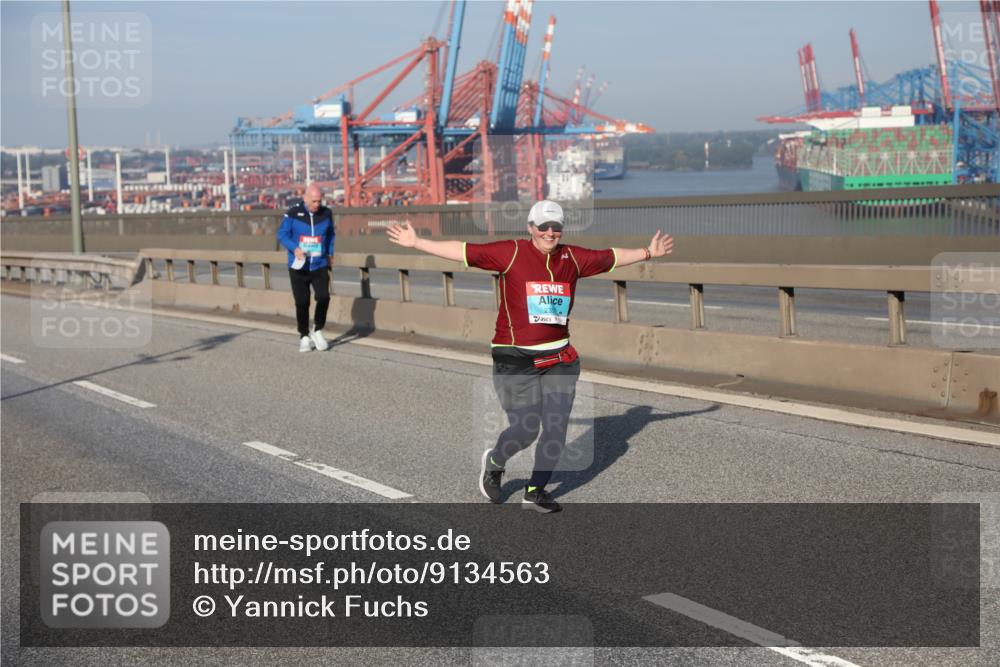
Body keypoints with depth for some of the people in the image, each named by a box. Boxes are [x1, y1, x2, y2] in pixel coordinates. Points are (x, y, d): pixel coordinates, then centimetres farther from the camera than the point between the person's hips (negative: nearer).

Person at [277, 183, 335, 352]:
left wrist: (329, 253, 9)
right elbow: (282, 234, -4)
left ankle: (317, 331, 7)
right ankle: (304, 337, 20)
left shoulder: (326, 214, 0)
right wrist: (294, 248, -20)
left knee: (323, 297, -15)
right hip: (299, 267, -1)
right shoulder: (293, 213, -9)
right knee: (302, 303, 3)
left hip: (320, 266, 1)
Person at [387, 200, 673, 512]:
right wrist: (416, 242, -8)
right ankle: (494, 463, 26)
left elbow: (610, 257, 23)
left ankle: (534, 492, 19)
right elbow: (463, 251, -6)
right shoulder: (511, 253, -5)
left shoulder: (573, 258, 8)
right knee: (525, 430, -7)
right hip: (515, 360, -5)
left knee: (556, 429, 2)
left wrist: (648, 252, 32)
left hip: (559, 359, 5)